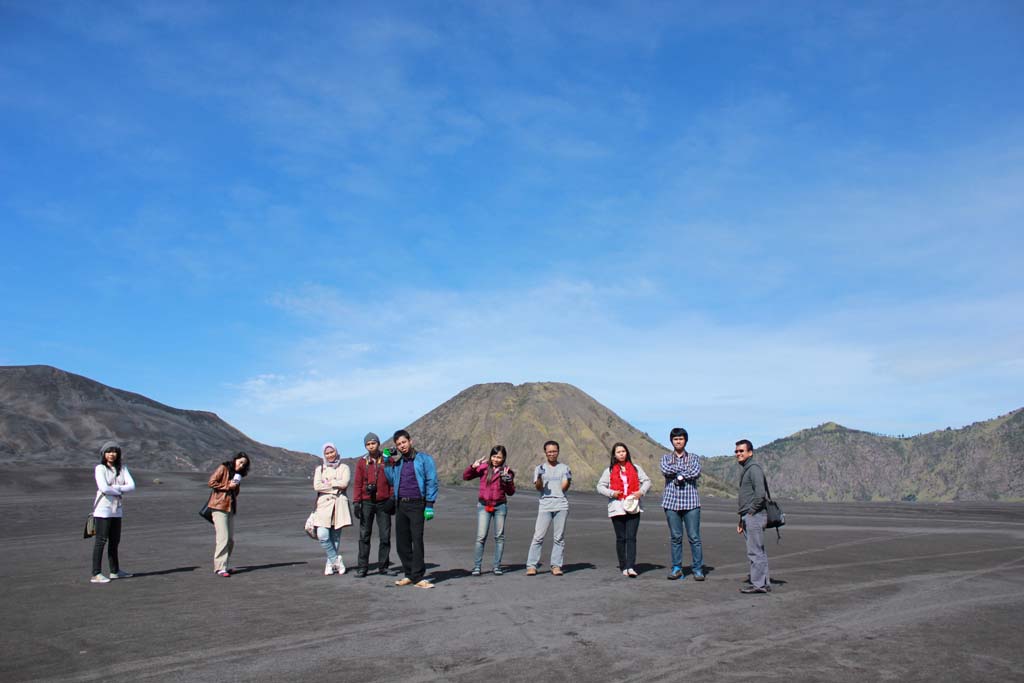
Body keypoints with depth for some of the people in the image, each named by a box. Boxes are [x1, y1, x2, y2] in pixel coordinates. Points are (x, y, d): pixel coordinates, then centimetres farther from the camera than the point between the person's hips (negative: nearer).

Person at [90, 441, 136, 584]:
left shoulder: (122, 468, 8)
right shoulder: (100, 469, -8)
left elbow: (131, 486, -3)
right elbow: (104, 488, -21)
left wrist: (114, 488, -14)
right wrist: (120, 491, -8)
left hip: (117, 509, 6)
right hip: (103, 509, -6)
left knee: (115, 541, 14)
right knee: (101, 540, -6)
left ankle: (115, 571, 25)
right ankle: (96, 574, -3)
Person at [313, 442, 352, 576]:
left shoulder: (344, 468, 10)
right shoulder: (320, 469, 15)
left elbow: (344, 483, -8)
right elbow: (316, 486, -1)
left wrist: (328, 482, -3)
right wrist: (335, 486, -4)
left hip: (339, 503, -1)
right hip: (324, 503, 1)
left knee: (335, 536, 0)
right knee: (322, 535, -14)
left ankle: (331, 564, 11)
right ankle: (336, 560, 2)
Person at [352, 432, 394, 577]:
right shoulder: (362, 462, 6)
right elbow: (358, 483, 6)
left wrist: (392, 499, -2)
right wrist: (356, 502, -2)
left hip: (383, 503, 0)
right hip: (367, 503, 1)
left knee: (385, 536, 2)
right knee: (364, 535, -1)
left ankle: (383, 566, 12)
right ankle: (363, 567, 4)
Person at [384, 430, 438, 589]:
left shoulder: (423, 459, -2)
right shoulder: (397, 462, 16)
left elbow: (431, 482, -6)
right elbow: (391, 480, 17)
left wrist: (429, 505, -11)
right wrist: (388, 464, 8)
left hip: (416, 504, -6)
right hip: (400, 504, 6)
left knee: (417, 540, -8)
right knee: (402, 542, 8)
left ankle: (417, 577, -5)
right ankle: (409, 574, 19)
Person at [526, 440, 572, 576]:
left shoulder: (564, 468, 12)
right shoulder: (539, 468, 12)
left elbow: (564, 488, 4)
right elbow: (538, 487, 1)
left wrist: (568, 480, -15)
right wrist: (539, 477, -18)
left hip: (561, 505, 1)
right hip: (545, 505, -1)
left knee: (559, 537, 1)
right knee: (538, 536, -7)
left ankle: (556, 566, 6)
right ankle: (531, 566, -6)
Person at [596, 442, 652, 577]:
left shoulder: (635, 468, 11)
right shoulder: (609, 470, 7)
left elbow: (647, 481, 13)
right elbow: (600, 486, 6)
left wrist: (641, 491, -6)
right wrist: (612, 493, -10)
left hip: (633, 508, 0)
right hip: (617, 508, 0)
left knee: (631, 537, -9)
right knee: (621, 538, 5)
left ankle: (631, 567, -14)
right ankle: (623, 567, 14)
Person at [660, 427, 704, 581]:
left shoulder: (694, 458, 10)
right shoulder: (666, 458, 12)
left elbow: (696, 473, -9)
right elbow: (665, 470, -10)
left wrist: (680, 476, -10)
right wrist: (686, 468, -6)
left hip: (691, 501, -1)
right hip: (671, 501, 1)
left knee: (694, 537, -2)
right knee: (675, 537, 4)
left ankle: (698, 569, 5)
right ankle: (676, 568, 12)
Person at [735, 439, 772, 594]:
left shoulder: (754, 469, -12)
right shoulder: (745, 470, 20)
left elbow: (760, 494, -22)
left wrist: (751, 511, -14)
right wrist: (741, 520, 22)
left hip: (754, 516, -10)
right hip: (748, 517, 10)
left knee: (754, 551, -7)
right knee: (758, 551, 12)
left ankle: (758, 584, -3)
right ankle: (764, 582, 16)